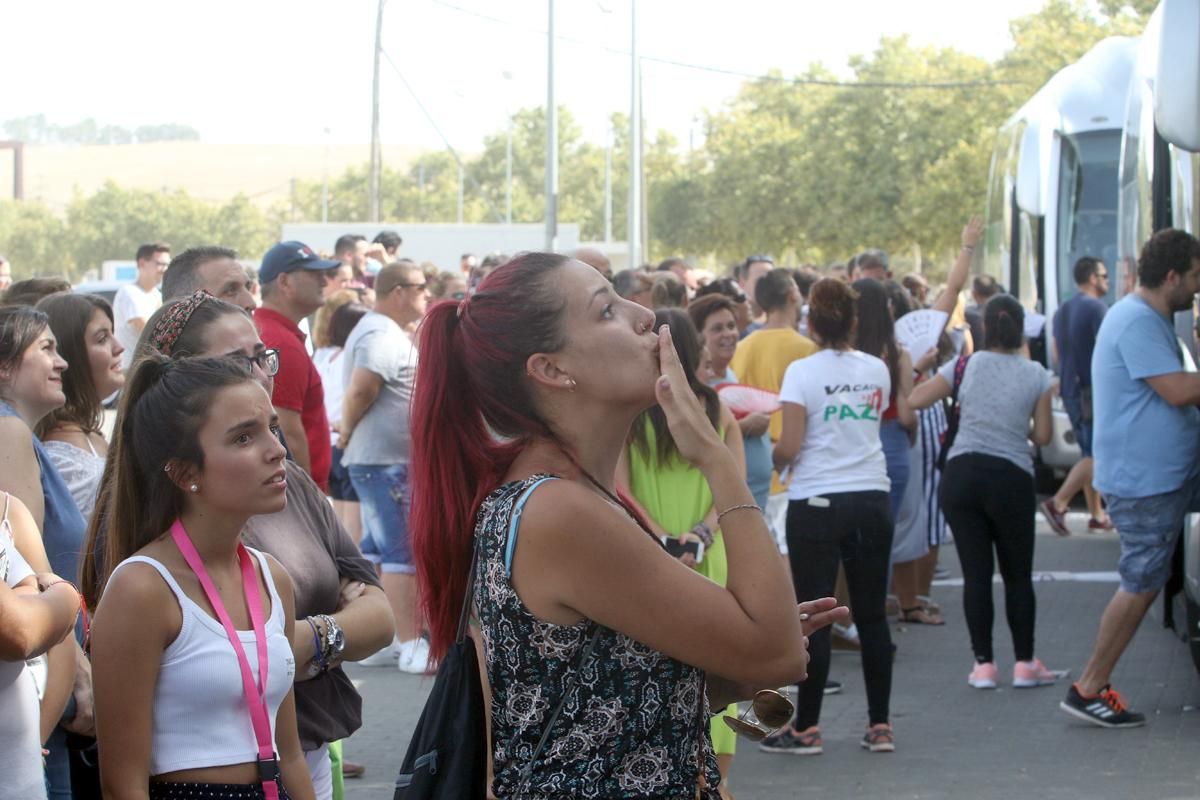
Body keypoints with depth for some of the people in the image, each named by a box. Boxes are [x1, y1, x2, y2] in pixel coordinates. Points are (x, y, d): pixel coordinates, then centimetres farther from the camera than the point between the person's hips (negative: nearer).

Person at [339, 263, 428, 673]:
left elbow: (361, 390, 21)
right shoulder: (384, 336, -17)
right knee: (404, 554, -9)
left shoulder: (376, 331, 18)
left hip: (375, 459, 11)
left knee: (379, 551, 15)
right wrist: (348, 431, -13)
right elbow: (361, 389, -27)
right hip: (388, 459, -11)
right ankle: (411, 646, -8)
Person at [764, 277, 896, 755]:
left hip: (817, 502, -4)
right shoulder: (877, 370, 5)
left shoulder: (802, 372, -10)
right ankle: (880, 726, 13)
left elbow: (790, 445, -13)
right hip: (872, 497, 4)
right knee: (871, 615, 10)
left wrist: (775, 461, 6)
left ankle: (806, 728, 6)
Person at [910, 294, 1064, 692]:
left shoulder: (964, 367, 1)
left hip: (962, 475, 1)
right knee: (1018, 575, 11)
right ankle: (1025, 663, 12)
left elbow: (916, 400, 3)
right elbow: (1042, 436, 2)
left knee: (976, 572, 4)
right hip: (1012, 479, -1)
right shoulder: (1036, 375, 1)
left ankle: (983, 663, 4)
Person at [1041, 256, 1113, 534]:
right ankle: (1058, 503, -17)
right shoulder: (1096, 307, -13)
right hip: (1093, 389, -9)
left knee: (1089, 453, 14)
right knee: (1096, 455, -8)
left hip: (1070, 388, 9)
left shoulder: (1062, 311, 14)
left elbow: (1057, 353, 19)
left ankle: (1097, 514, 15)